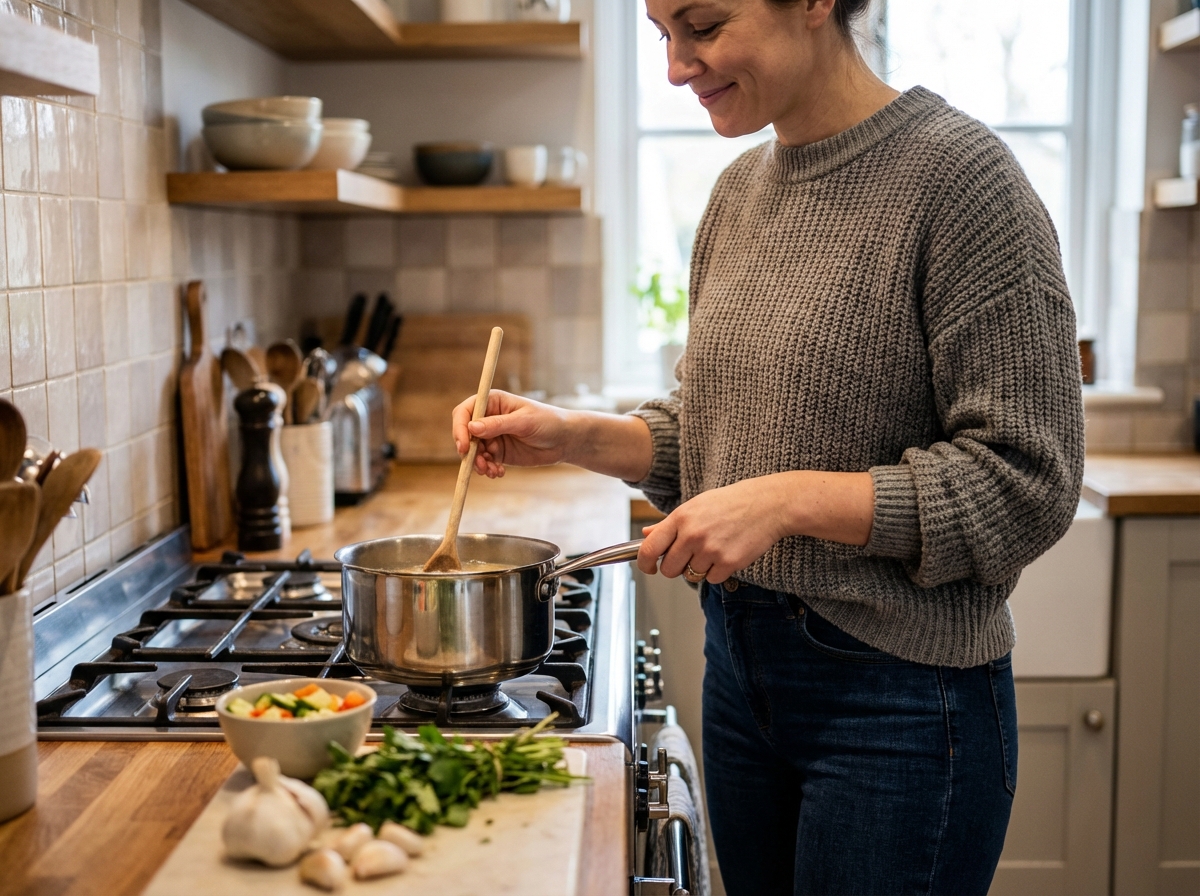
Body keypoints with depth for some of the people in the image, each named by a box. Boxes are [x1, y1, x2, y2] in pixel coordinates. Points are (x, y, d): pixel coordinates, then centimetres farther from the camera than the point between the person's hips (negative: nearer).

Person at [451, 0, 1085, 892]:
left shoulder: (958, 172, -15)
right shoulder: (740, 191, 7)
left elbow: (1025, 483, -18)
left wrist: (789, 499, -24)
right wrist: (575, 436, 1)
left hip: (899, 694, -7)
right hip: (740, 663, 7)